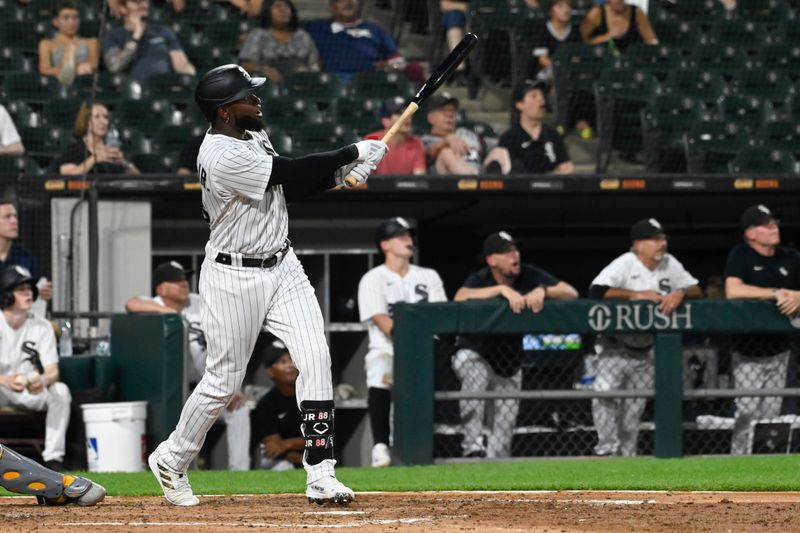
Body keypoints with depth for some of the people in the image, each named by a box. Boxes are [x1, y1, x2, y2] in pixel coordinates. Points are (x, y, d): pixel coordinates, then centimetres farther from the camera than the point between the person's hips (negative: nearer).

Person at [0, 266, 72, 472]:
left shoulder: (41, 326, -2)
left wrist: (42, 381, -35)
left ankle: (53, 457, -23)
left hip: (31, 392, 2)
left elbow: (53, 371, -9)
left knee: (60, 391, -26)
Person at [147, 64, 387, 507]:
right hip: (234, 277, -8)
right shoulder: (223, 157, -24)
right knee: (223, 382, 2)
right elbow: (290, 173, -24)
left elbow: (289, 187, 12)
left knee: (315, 358, -8)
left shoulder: (251, 135, 6)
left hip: (282, 266, 8)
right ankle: (171, 461, 26)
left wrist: (340, 174, -5)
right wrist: (355, 152, -14)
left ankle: (320, 474, -9)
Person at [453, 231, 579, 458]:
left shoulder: (529, 276, -11)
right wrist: (502, 289, -47)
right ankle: (474, 443, -37)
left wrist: (543, 291, -35)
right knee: (476, 373, -38)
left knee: (503, 432, 3)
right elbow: (460, 299, -42)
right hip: (473, 356, -4)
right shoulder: (480, 279, -19)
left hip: (509, 366, 4)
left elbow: (572, 293, -16)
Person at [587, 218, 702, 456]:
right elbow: (596, 291, -29)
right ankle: (607, 450, -20)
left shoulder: (670, 264, 1)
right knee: (605, 391, -26)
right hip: (616, 349, -5)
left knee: (633, 411, 7)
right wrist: (637, 295, -28)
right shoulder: (625, 264, -15)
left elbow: (697, 291, 2)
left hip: (646, 353, 5)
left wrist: (680, 293, -21)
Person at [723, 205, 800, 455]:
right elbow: (733, 290, -22)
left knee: (771, 413, 5)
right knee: (747, 411, -12)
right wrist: (776, 293, -24)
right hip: (748, 353, -5)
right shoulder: (741, 254, -8)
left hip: (779, 351, 5)